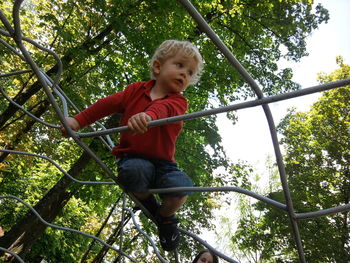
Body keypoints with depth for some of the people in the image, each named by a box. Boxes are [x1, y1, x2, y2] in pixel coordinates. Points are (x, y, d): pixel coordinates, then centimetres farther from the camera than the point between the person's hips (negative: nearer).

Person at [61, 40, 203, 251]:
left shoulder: (178, 102, -3)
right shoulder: (137, 89, 6)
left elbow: (163, 107, -28)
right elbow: (108, 104, 6)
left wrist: (148, 115, -53)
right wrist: (78, 121, -3)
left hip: (163, 164, 0)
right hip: (133, 158, 0)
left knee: (182, 185, -28)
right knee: (134, 171, -36)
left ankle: (166, 217, 10)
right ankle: (146, 201, 3)